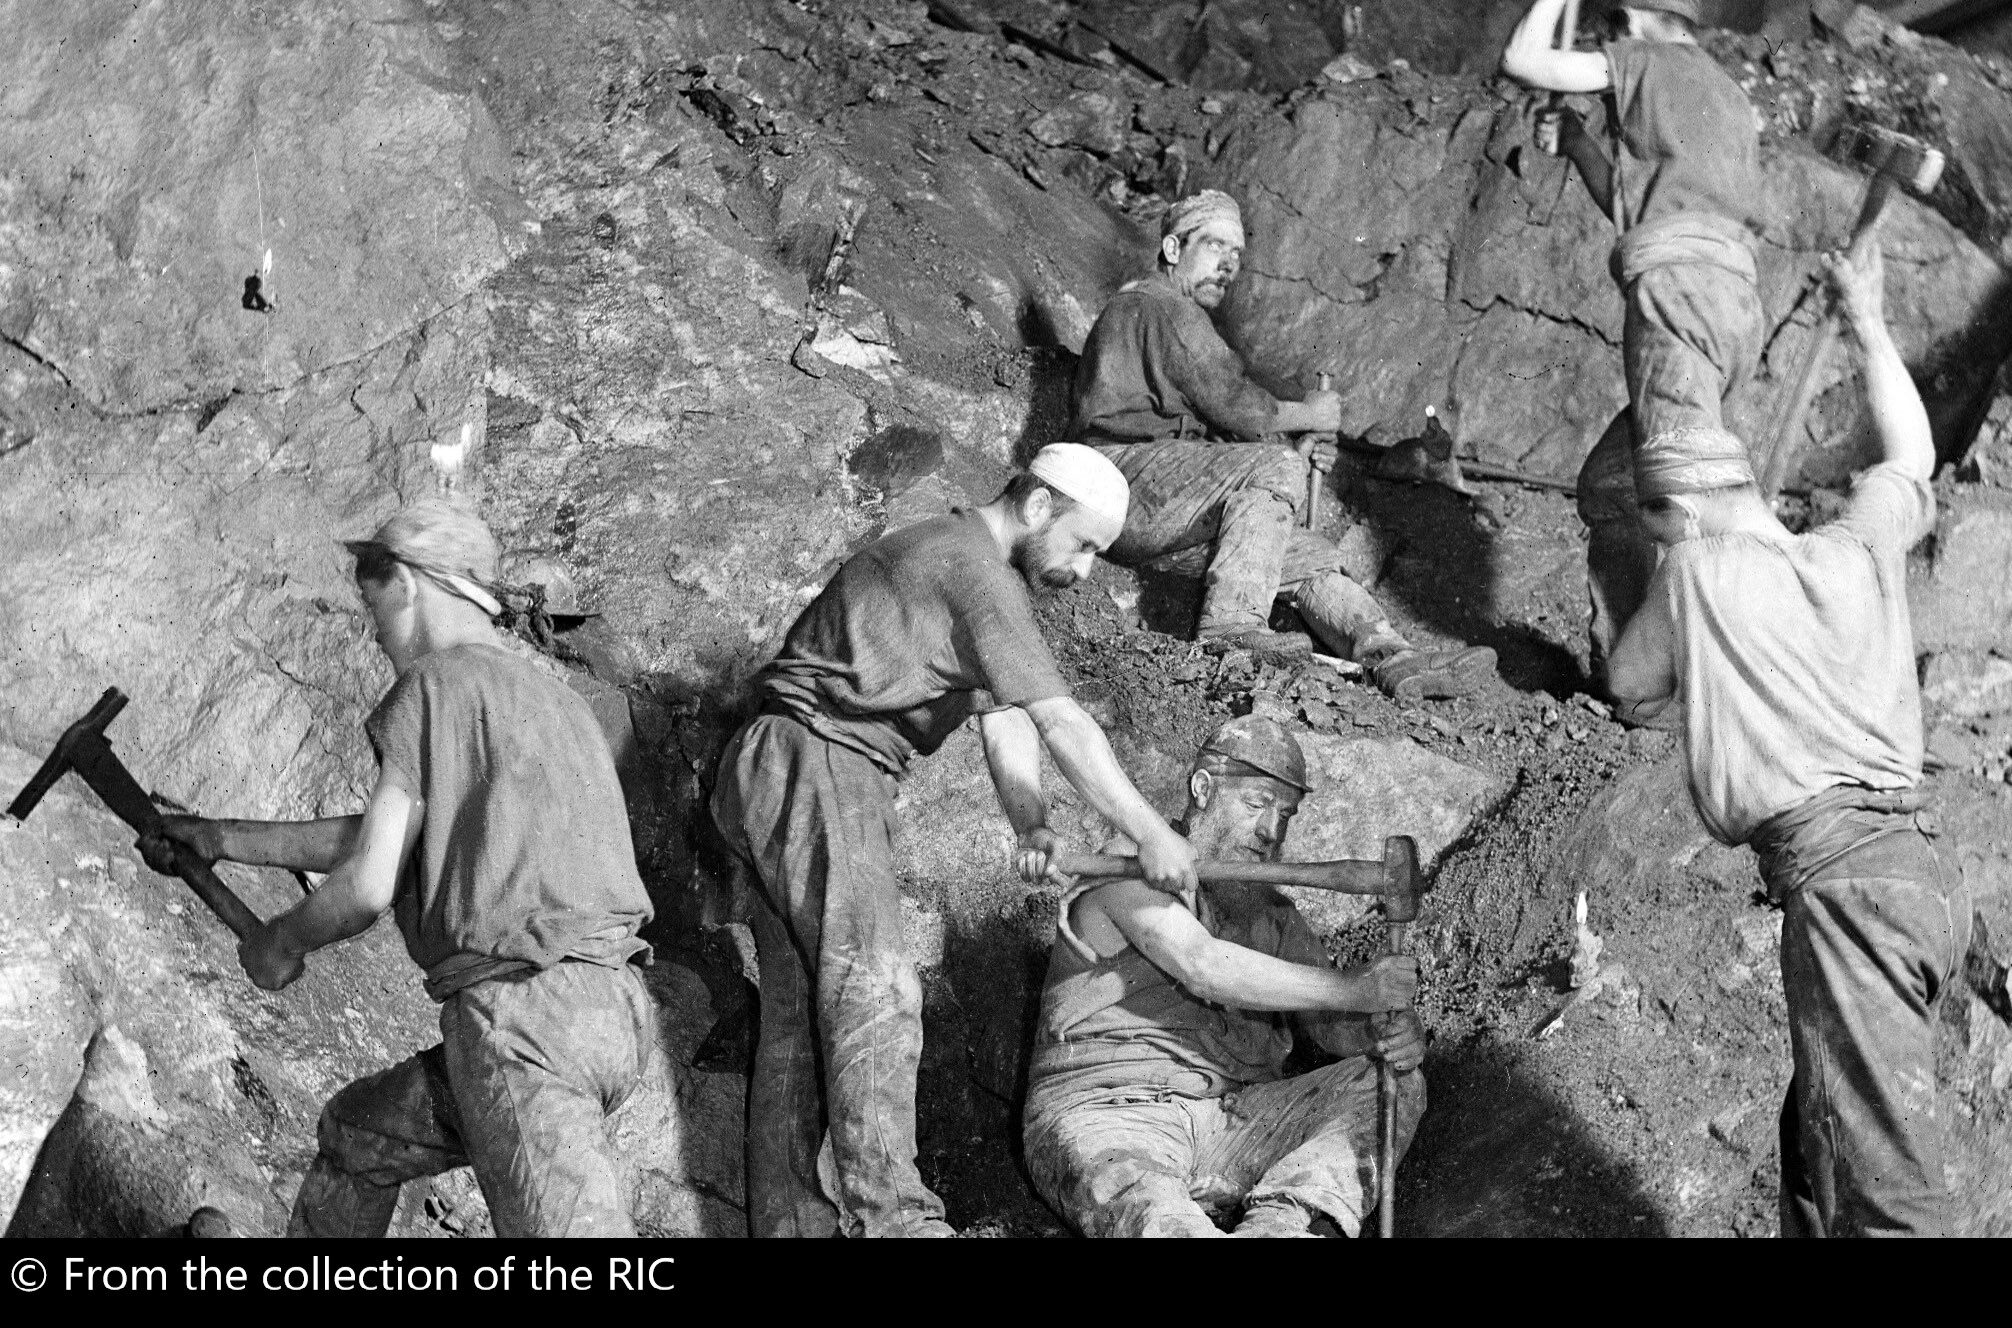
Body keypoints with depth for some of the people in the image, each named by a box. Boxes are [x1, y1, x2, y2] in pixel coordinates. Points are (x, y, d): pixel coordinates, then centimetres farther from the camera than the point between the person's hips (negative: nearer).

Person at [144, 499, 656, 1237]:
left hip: (527, 1011, -9)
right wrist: (222, 839, 38)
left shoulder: (436, 684, -2)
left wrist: (279, 944, 15)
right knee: (356, 1134, 26)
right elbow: (383, 837, 31)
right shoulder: (543, 697, 24)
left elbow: (367, 886, -5)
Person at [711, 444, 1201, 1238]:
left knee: (802, 1013, 6)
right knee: (871, 986, -20)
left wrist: (1029, 824, -5)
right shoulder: (973, 568, -12)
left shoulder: (982, 576, 21)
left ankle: (794, 1220, 5)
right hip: (811, 765, -11)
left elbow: (1004, 722, 11)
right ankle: (889, 1213, -27)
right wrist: (1150, 835, -14)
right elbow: (1061, 723, -17)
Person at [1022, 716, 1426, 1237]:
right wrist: (1351, 988, -20)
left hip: (1232, 1123, 6)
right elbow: (1202, 969, -17)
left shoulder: (1275, 917, 22)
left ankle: (1276, 1222, -33)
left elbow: (1331, 1024, 11)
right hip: (1105, 1116, -6)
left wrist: (1393, 1033, -14)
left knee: (1394, 1084, -12)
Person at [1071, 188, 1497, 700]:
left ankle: (1395, 658, -15)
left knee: (1311, 557, -1)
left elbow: (1216, 428, 23)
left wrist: (1301, 448, 9)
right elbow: (1234, 406, -14)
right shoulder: (1161, 307, -5)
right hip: (1130, 472, -10)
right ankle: (1231, 621, -32)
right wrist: (1308, 415, 2)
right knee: (1275, 467, -27)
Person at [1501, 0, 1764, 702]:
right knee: (1607, 485, 14)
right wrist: (1575, 142, 37)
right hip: (1738, 307, 9)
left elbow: (1520, 60, 9)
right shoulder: (1729, 99, 33)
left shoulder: (1649, 59, 10)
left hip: (1679, 289, -9)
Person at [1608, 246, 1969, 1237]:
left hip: (1838, 872, -7)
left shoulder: (1701, 570, 5)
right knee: (1814, 1151, 16)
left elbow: (1630, 685, 22)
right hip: (1919, 869, 7)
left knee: (1884, 1194, -16)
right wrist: (1868, 326, 50)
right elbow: (1911, 456, 40)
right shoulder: (1858, 548, 18)